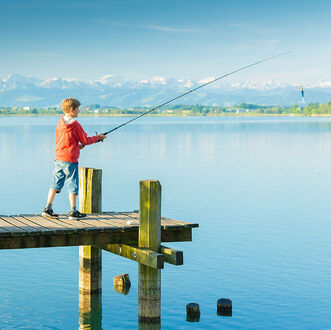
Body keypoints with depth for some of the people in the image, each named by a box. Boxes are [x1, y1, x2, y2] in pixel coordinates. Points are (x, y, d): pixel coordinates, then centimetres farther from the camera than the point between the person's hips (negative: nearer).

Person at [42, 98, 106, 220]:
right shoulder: (75, 125, -11)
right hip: (70, 159, -6)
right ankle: (73, 212, 4)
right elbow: (85, 140, -6)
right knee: (73, 185, 1)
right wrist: (98, 137, 10)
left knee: (55, 183, 10)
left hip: (58, 158, 6)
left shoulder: (60, 123, 9)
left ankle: (48, 209, 8)